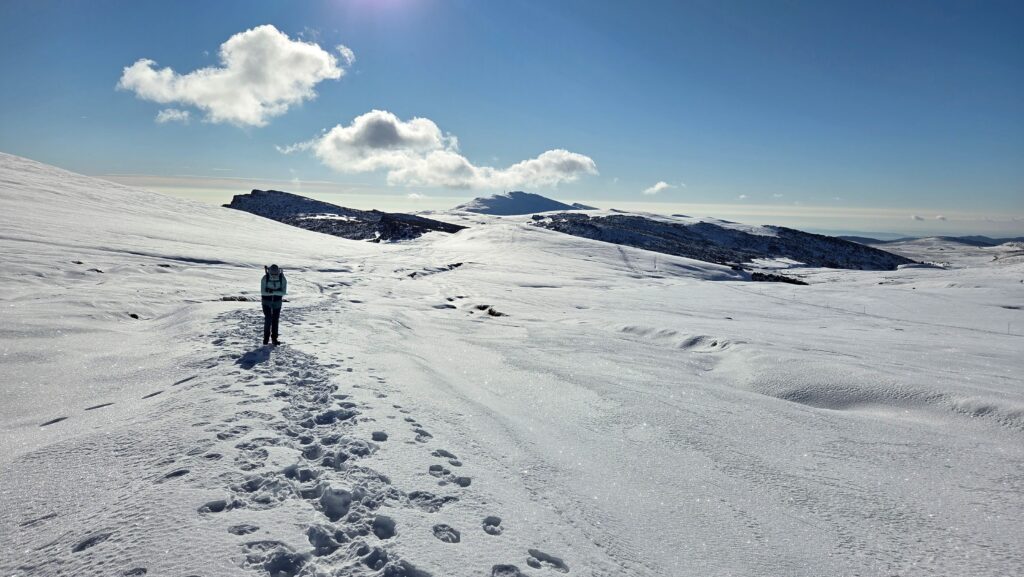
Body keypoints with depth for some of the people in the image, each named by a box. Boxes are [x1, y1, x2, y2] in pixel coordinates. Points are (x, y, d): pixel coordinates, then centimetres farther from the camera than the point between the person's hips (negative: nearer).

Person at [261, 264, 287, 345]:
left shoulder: (283, 279, -18)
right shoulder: (265, 278, -20)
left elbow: (284, 292, -20)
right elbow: (262, 292, -18)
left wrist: (274, 292, -34)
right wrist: (270, 293, -36)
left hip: (277, 301, 1)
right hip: (267, 301, -1)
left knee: (275, 320, 4)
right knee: (268, 319, -10)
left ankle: (274, 338, 14)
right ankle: (266, 338, 4)